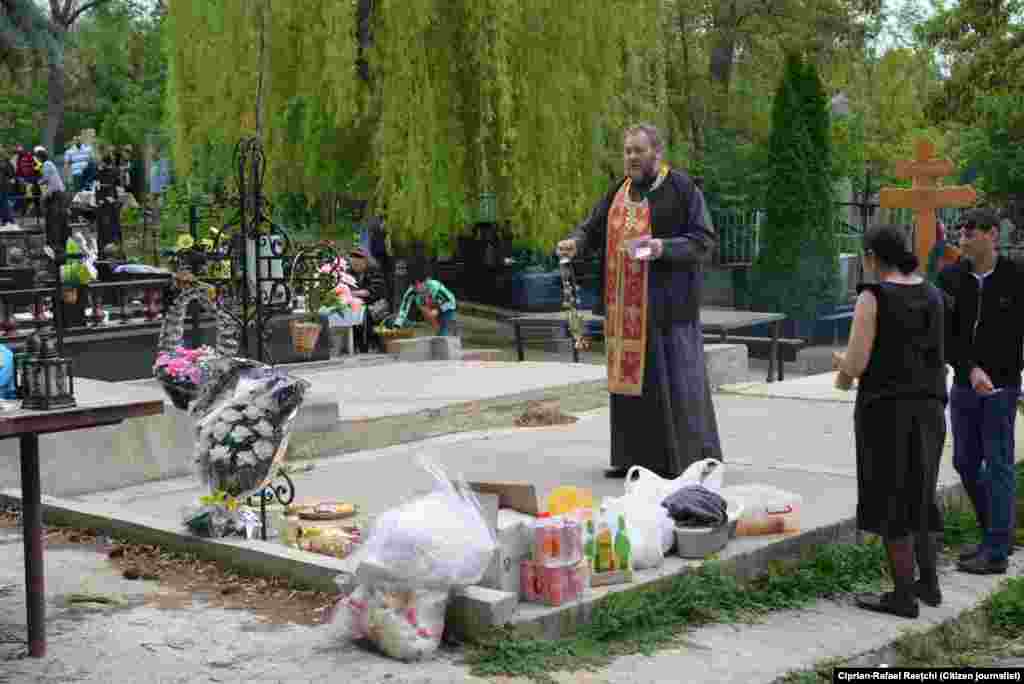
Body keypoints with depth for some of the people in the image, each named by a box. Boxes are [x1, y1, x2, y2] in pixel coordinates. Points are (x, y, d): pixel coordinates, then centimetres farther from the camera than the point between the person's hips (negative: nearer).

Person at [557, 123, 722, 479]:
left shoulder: (681, 188, -5)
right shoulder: (619, 191, 13)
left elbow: (703, 241, -8)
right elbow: (593, 227, 15)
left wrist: (665, 248, -24)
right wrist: (575, 241, -7)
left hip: (666, 304, -6)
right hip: (625, 306, 6)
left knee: (672, 379, -4)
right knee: (630, 375, 9)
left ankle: (690, 460, 6)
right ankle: (635, 456, 19)